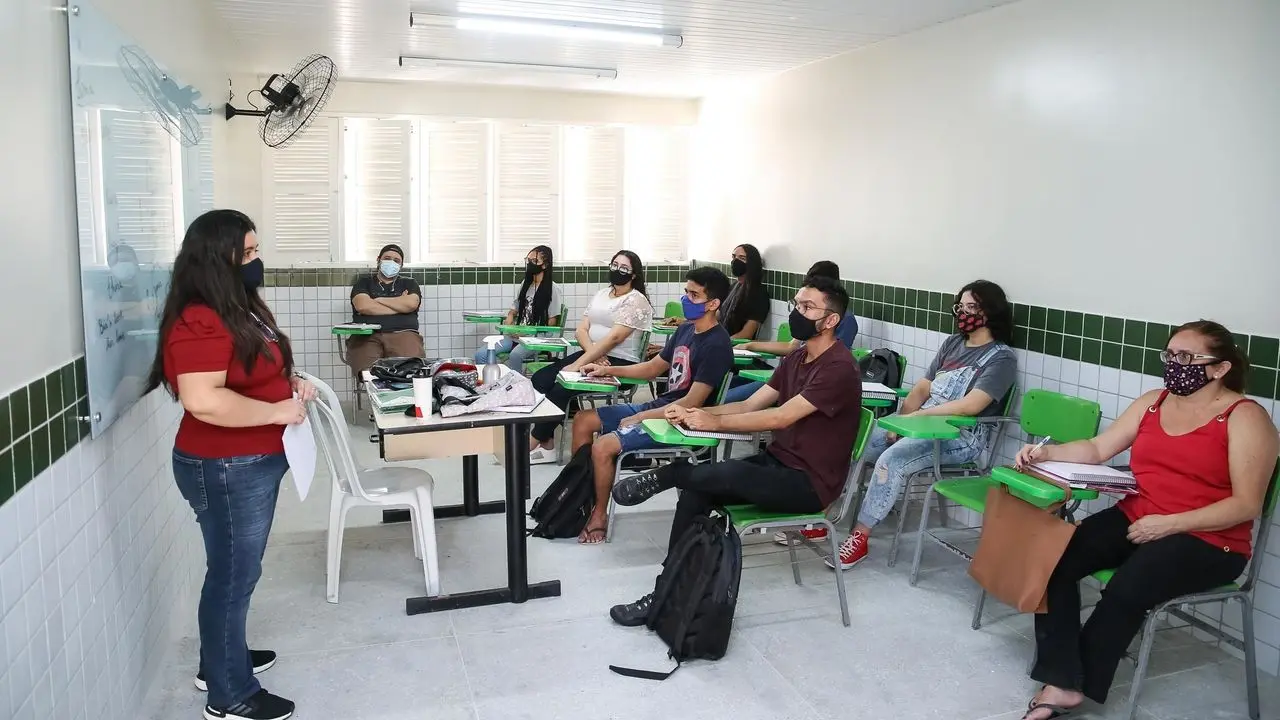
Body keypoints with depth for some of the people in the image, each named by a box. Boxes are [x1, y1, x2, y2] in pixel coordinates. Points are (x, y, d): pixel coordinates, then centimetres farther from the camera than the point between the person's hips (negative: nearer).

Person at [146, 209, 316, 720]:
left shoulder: (239, 307, 9)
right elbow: (203, 400, -33)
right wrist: (278, 411, -24)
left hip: (253, 463, 10)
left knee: (234, 571, 22)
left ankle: (222, 660, 40)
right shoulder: (200, 322, -23)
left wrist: (289, 383, 4)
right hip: (225, 469, -10)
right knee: (233, 575, 3)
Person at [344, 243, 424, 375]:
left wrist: (378, 300, 7)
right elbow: (363, 306, -1)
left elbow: (411, 304, 0)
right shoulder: (364, 281, 21)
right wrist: (400, 305, 5)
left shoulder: (409, 283, 23)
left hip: (402, 334, 1)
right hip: (367, 336, -1)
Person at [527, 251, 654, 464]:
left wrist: (578, 364, -21)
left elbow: (614, 337, -17)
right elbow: (581, 330, 9)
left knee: (562, 387, -26)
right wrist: (592, 353, -13)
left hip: (619, 363, -7)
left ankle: (533, 442, -10)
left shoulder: (636, 300, -7)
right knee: (539, 380, -13)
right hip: (592, 356, 8)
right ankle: (546, 443, -8)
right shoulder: (601, 295, 16)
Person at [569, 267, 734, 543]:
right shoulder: (686, 330, 9)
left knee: (603, 447, -24)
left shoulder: (716, 345, -20)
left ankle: (599, 515, -1)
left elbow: (692, 403, -24)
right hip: (658, 406, 10)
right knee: (582, 420, 8)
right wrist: (609, 370, 8)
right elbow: (654, 367, 20)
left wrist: (639, 418, -19)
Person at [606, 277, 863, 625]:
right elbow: (749, 405, 6)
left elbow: (781, 417, -23)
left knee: (727, 472, -34)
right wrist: (693, 412, -8)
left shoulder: (839, 368, -17)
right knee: (695, 490, -14)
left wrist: (715, 422, -21)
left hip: (810, 482, -8)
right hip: (776, 463, 8)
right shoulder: (796, 359, 12)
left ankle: (662, 477, -7)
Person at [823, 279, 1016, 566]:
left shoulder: (1002, 358, -7)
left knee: (891, 459, -31)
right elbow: (922, 388, 12)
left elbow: (970, 406, -20)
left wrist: (915, 416, -18)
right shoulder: (952, 344, 15)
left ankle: (859, 536, -21)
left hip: (962, 437, -7)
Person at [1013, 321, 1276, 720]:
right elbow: (1096, 450, 9)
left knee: (1127, 588, -31)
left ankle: (1077, 684, -8)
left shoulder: (1244, 417, -7)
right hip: (1134, 520, 6)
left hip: (1208, 541, -5)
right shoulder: (1153, 402, 12)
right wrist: (1046, 453, -9)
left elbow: (1247, 505, -12)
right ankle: (1061, 682, -20)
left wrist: (1169, 524, -20)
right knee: (1055, 559, -20)